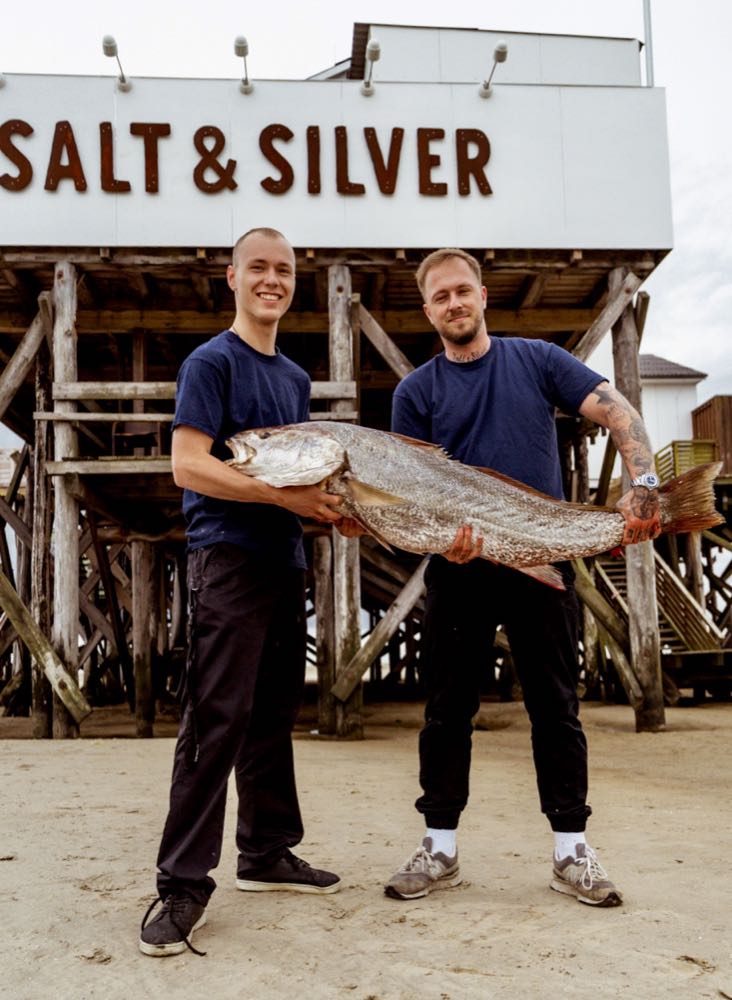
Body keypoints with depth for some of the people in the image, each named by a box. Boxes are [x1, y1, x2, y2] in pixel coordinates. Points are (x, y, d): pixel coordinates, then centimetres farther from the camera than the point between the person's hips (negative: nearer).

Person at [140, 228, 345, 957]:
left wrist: (329, 502, 3)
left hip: (284, 561, 8)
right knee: (217, 719, -9)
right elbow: (188, 465, -15)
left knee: (274, 713, 12)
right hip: (227, 559, -8)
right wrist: (284, 495, -22)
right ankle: (184, 882, -1)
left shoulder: (295, 377, 18)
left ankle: (266, 853, 24)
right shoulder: (212, 361, -5)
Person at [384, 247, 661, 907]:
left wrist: (644, 484, -20)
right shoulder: (417, 391, 6)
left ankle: (572, 848, 18)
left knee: (556, 707, 7)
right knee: (447, 709, 6)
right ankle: (441, 848, 18)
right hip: (460, 567, 1)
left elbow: (618, 412, -2)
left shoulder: (538, 360, 6)